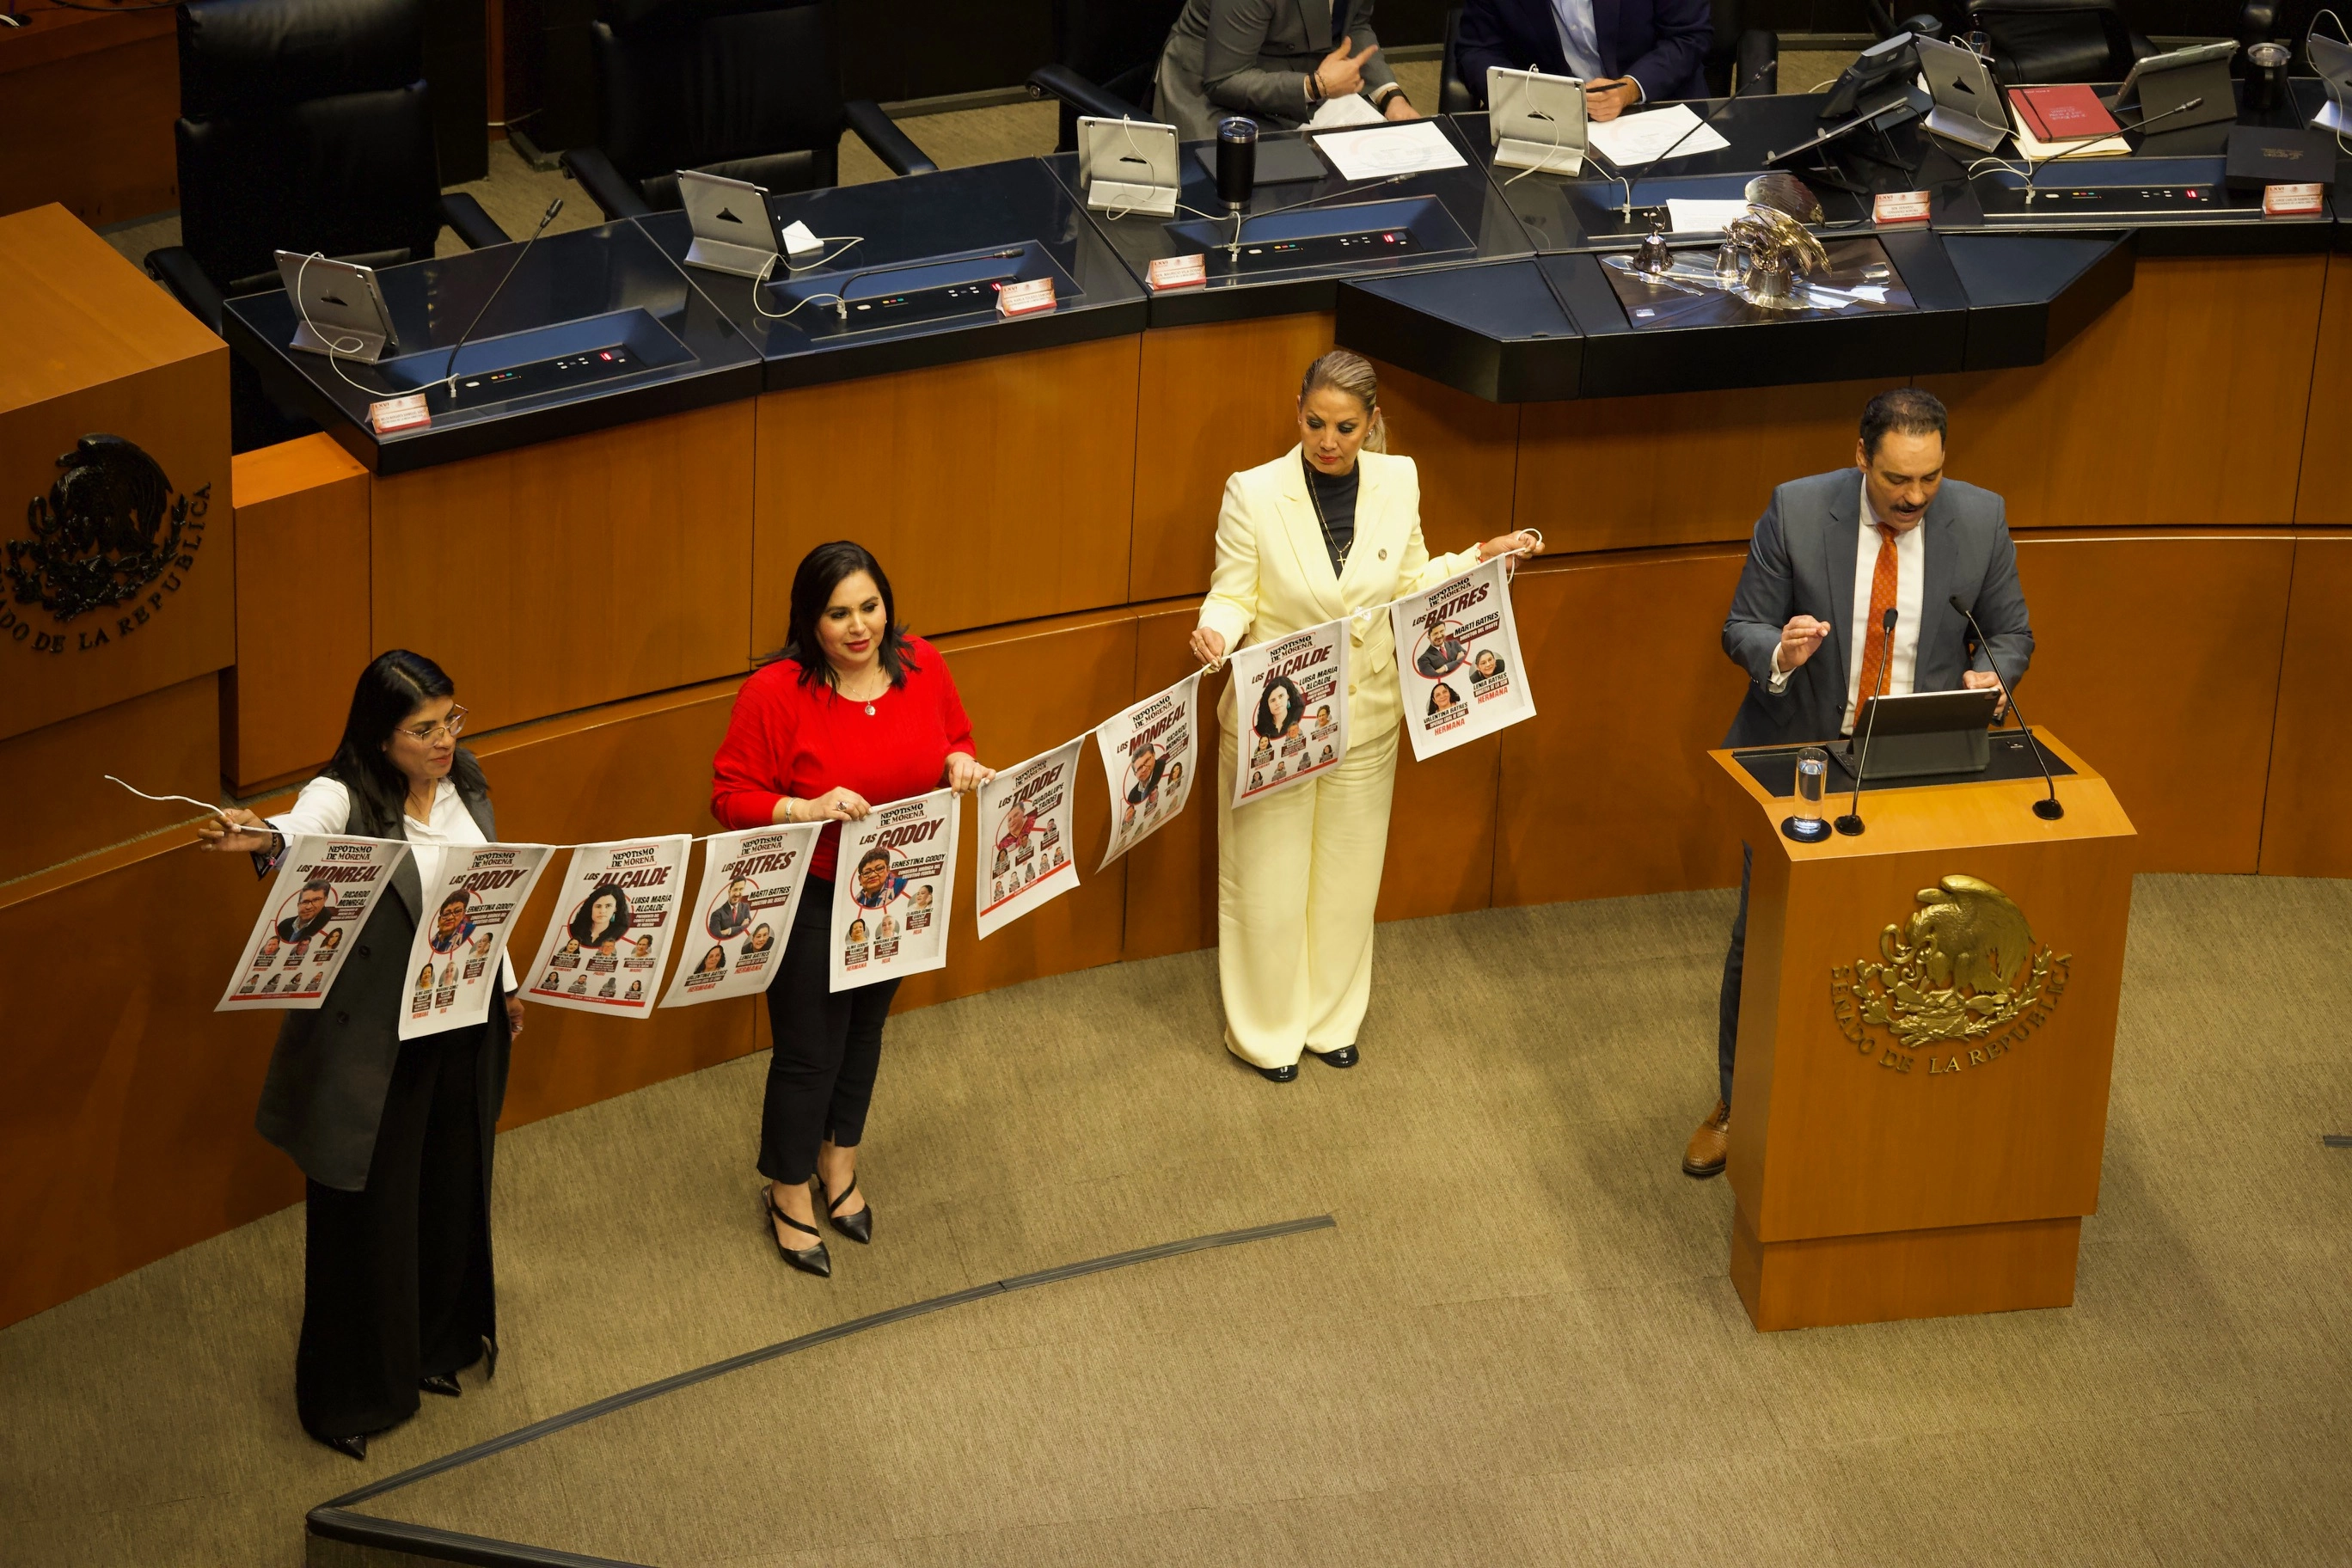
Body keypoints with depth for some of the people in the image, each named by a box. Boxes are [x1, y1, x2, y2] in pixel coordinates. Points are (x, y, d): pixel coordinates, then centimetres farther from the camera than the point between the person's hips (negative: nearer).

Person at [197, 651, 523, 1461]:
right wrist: (262, 838, -66)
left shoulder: (466, 786, 2)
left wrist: (507, 983, 22)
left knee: (452, 1192, 19)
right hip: (372, 1040, -6)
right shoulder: (344, 798, -19)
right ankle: (348, 1394, 20)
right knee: (367, 1210, 4)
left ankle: (434, 1346, 43)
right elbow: (304, 828, -43)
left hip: (463, 1027, 6)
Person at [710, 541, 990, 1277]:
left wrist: (961, 765, -14)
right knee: (808, 1049, 5)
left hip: (899, 890, 5)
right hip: (809, 899, -5)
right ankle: (789, 1194, 26)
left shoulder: (923, 667, -6)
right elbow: (731, 797, -17)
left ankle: (839, 1162, 45)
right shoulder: (774, 693, -21)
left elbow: (954, 741, 10)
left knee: (865, 1028, 23)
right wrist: (808, 809, -33)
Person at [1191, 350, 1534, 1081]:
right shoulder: (1254, 494, -16)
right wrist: (1214, 631, -31)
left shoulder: (1397, 481, -4)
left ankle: (1331, 1019, 38)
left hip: (1365, 720, 4)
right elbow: (1233, 595, -10)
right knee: (1267, 885, 8)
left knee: (1346, 881, 18)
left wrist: (1481, 558, -2)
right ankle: (1265, 1032, 28)